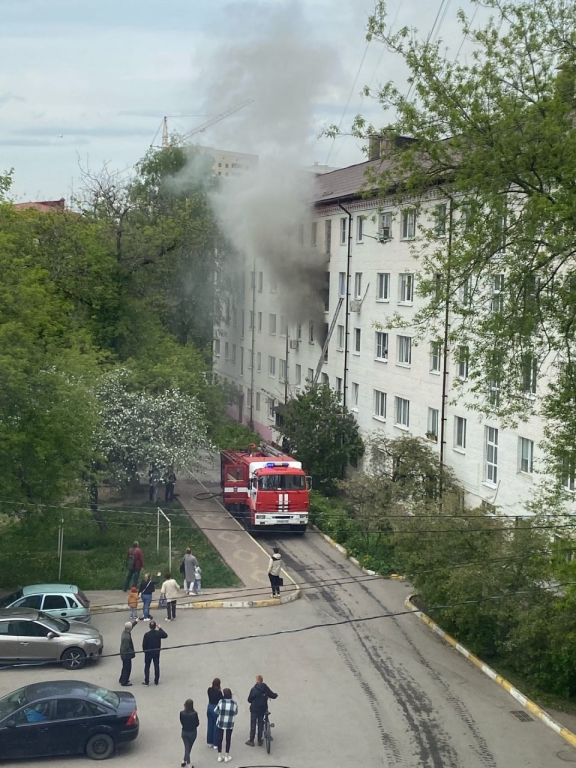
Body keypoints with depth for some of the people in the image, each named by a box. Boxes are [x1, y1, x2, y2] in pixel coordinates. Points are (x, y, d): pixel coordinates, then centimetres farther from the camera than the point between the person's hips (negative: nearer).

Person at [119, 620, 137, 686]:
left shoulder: (125, 632, -7)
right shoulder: (127, 637, -34)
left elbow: (131, 624, 13)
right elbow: (126, 648, -28)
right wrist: (133, 652, -16)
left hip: (124, 654, 9)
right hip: (126, 655, -9)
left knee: (125, 667, 25)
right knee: (127, 668, 9)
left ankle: (122, 680, 41)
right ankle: (124, 682, 22)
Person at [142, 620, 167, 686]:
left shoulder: (147, 634, -19)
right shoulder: (159, 633, -13)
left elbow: (144, 645, -12)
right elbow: (165, 635, 8)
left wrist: (145, 651, 6)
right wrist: (160, 628, 13)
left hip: (148, 653, -2)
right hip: (156, 652, 2)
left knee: (147, 667, 10)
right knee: (156, 666, 12)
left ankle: (147, 682, 11)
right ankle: (156, 681, 18)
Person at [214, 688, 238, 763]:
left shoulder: (220, 702, -14)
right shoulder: (234, 703, -10)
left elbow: (216, 711, -1)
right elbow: (236, 713, 4)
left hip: (220, 723, 0)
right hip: (230, 724, 0)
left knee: (220, 739, 14)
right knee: (228, 739, 14)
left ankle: (219, 757, 22)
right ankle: (227, 757, 23)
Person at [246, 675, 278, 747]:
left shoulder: (254, 689, -16)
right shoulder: (266, 689, -7)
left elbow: (249, 700, -10)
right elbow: (274, 696, -2)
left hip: (254, 709, -3)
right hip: (263, 709, 3)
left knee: (253, 724, 8)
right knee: (260, 724, 14)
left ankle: (251, 740, 12)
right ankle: (259, 741, 19)